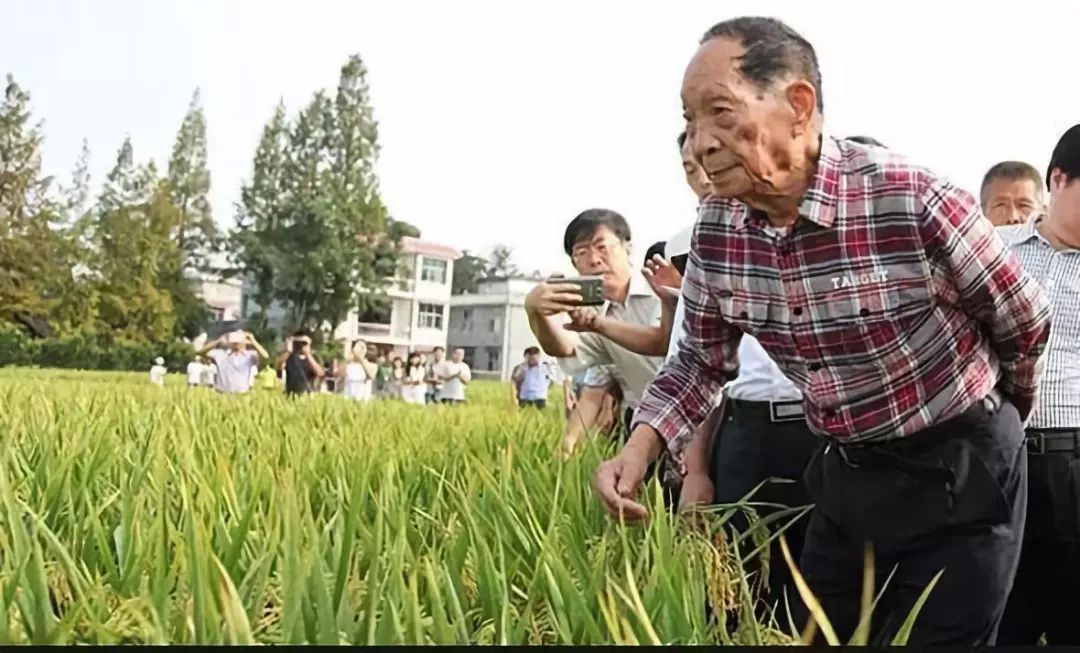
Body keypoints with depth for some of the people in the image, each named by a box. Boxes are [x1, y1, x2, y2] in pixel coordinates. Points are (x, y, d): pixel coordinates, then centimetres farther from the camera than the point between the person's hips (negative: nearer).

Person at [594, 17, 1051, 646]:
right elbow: (700, 359, 5)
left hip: (958, 471, -5)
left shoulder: (913, 200, -26)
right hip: (844, 473, 5)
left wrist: (995, 422, 10)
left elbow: (1026, 322, -8)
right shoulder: (715, 228, -10)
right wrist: (641, 448, -12)